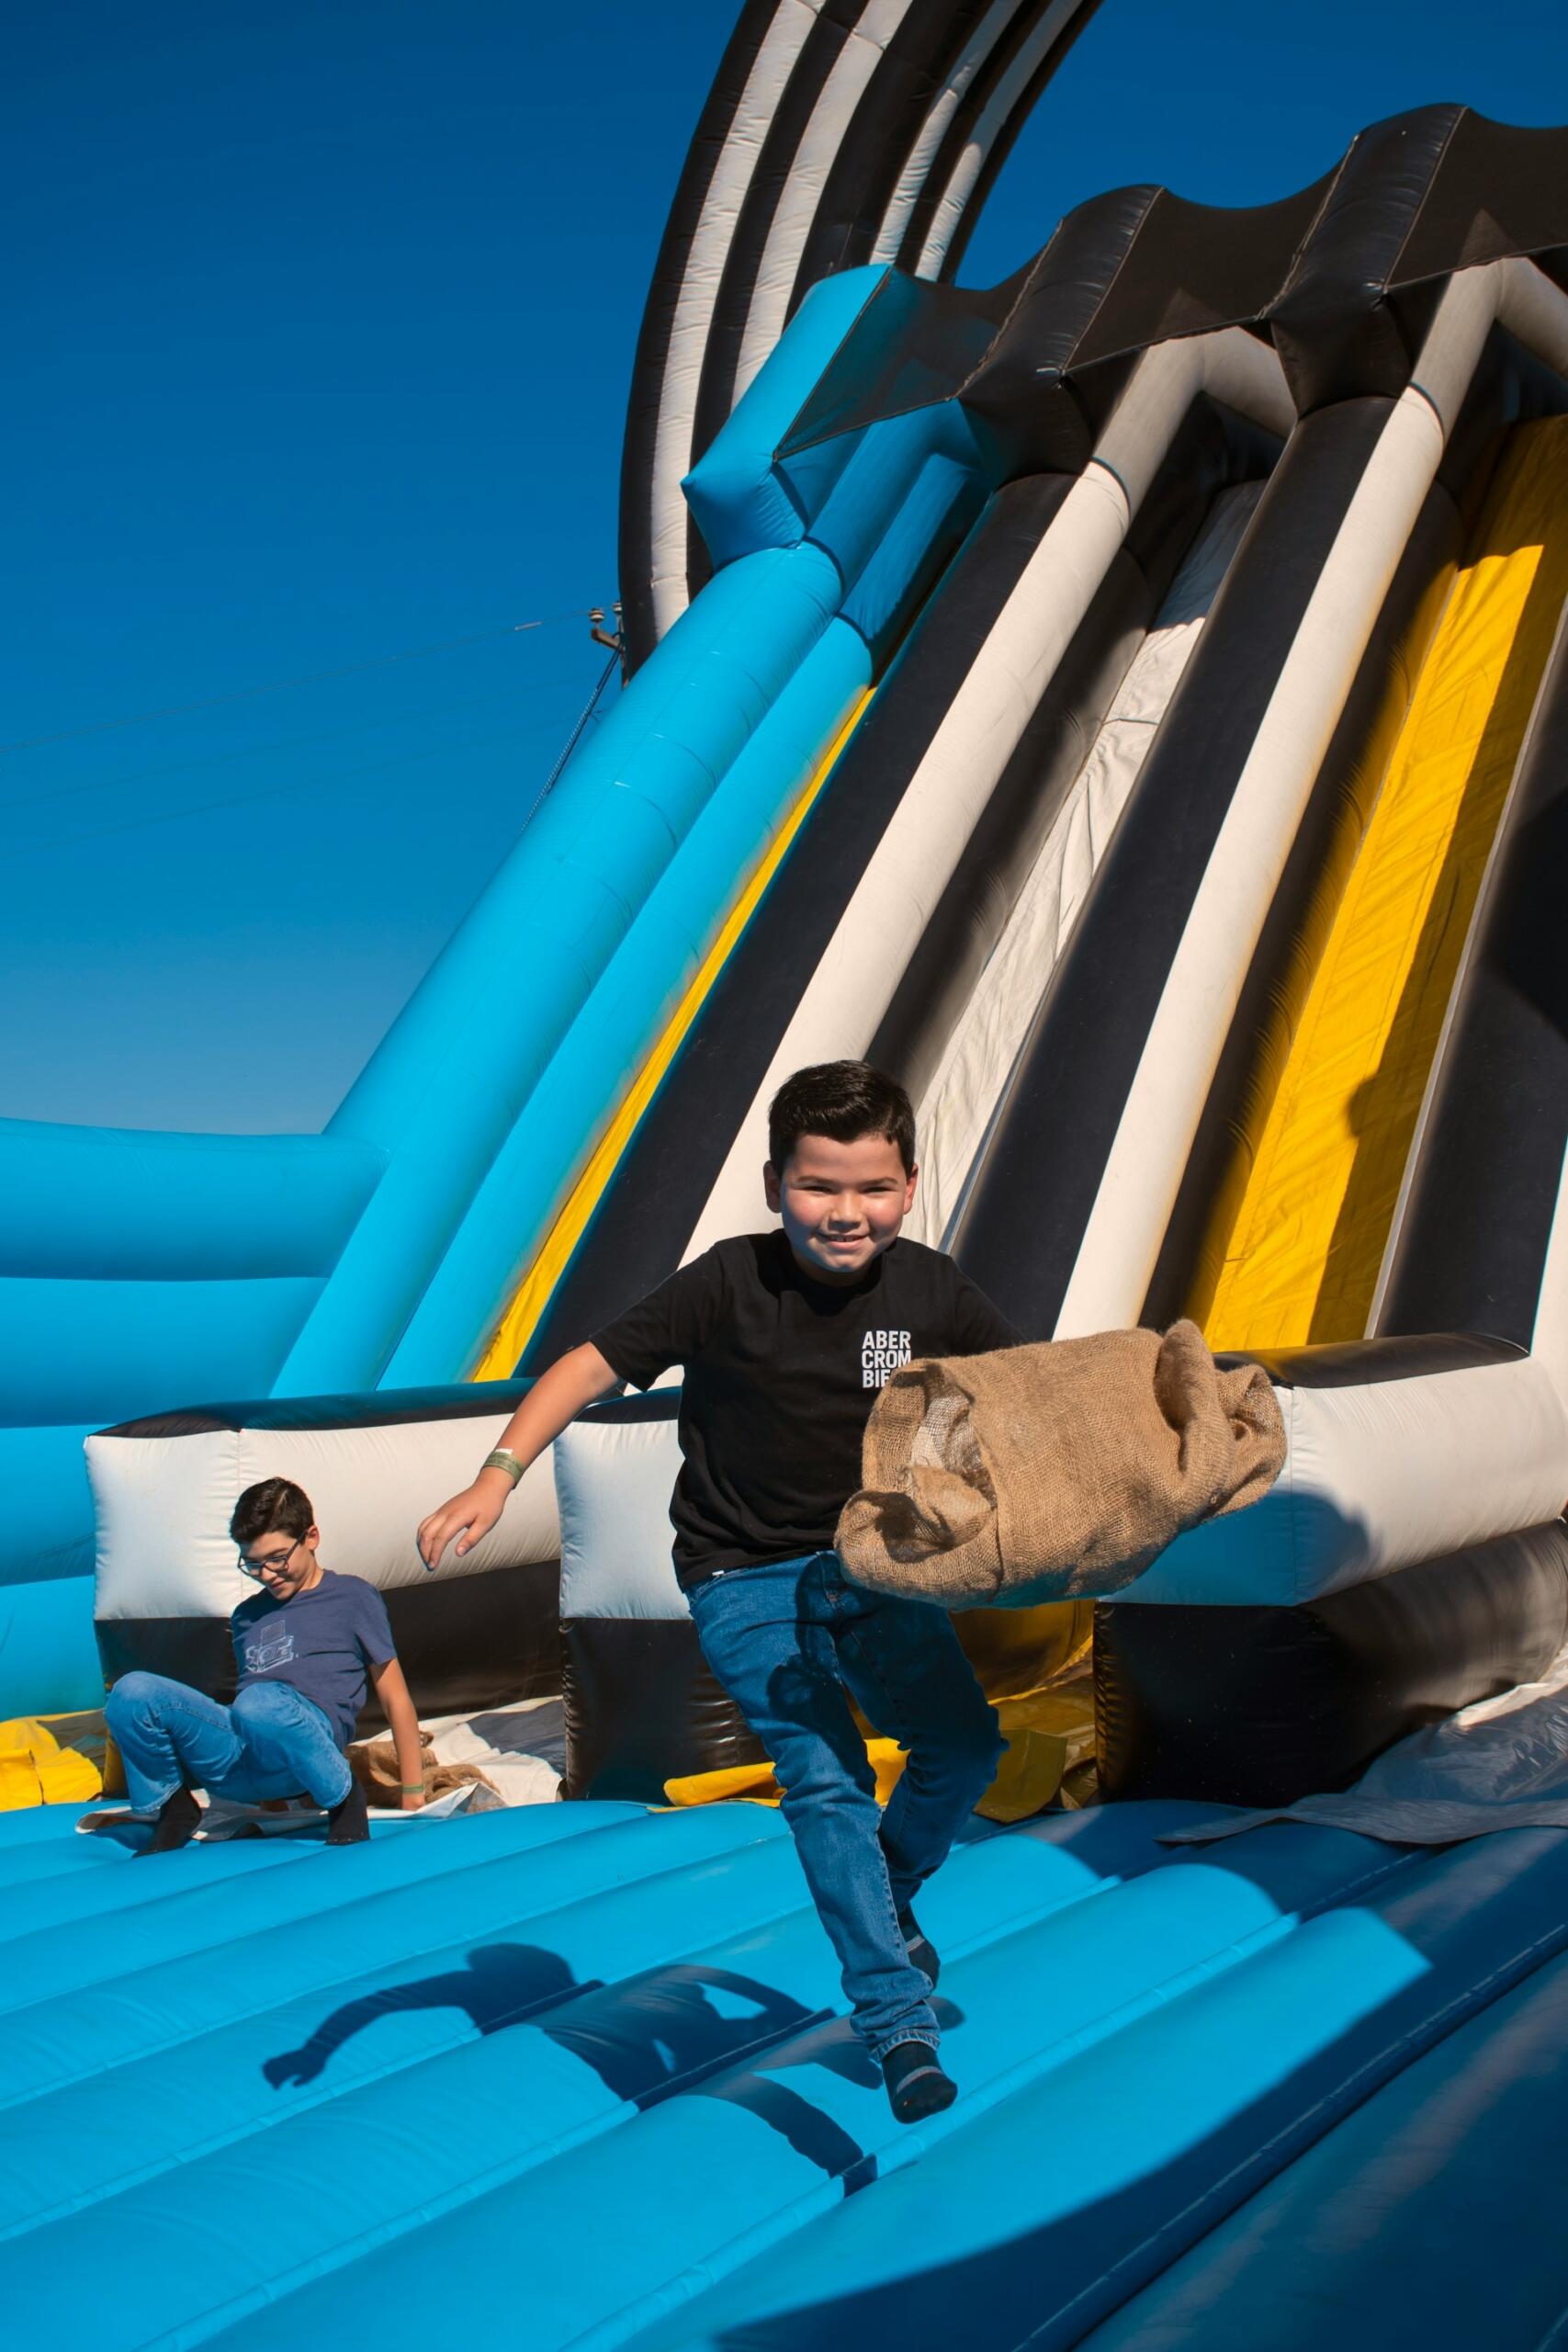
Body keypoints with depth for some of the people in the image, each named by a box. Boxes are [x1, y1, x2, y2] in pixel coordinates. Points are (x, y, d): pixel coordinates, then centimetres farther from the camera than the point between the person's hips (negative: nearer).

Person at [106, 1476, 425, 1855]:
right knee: (132, 1692, -18)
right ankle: (174, 1808, 2)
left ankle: (344, 1796, -12)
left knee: (260, 1702, -39)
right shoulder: (247, 1616, 29)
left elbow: (395, 1700, 9)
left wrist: (413, 1794, 5)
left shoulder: (353, 1598, 12)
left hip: (303, 1756, -4)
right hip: (237, 1762, 4)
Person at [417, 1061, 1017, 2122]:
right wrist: (498, 1477, -26)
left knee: (964, 1740, -6)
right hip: (746, 1578, -3)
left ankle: (888, 1898, 25)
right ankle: (900, 2025, -4)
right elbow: (596, 1363, -17)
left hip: (868, 1561, 4)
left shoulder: (932, 1291, -9)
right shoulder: (729, 1285, -19)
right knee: (824, 1775, -15)